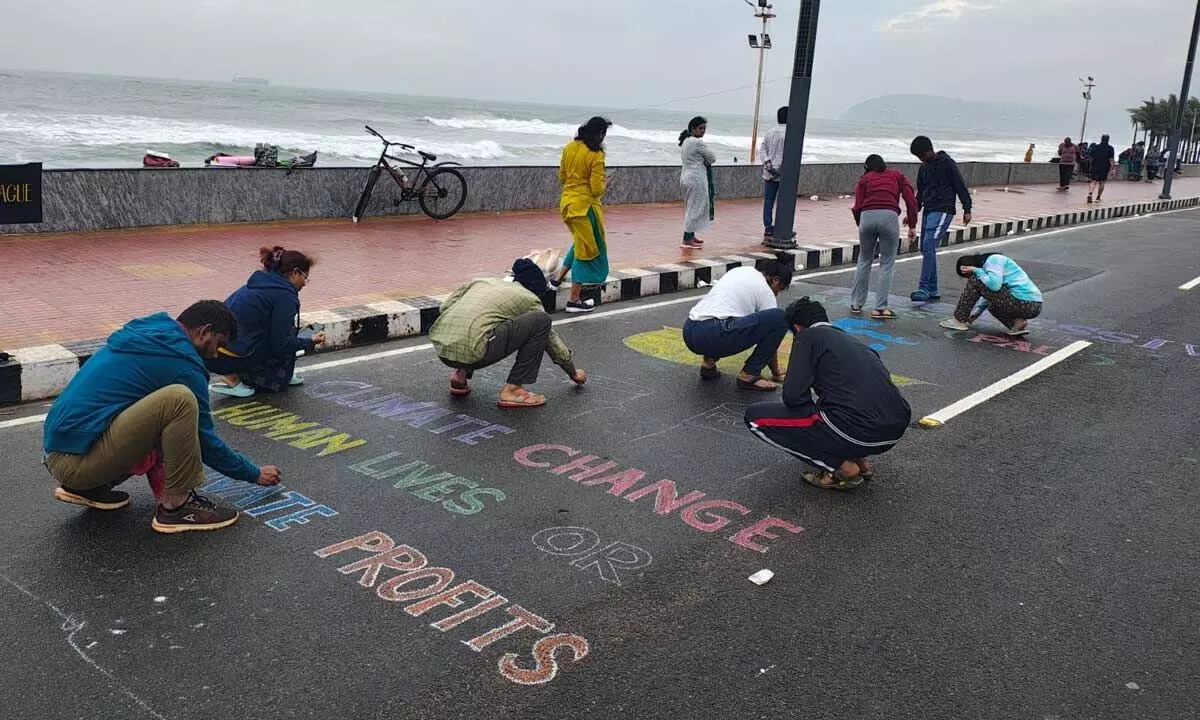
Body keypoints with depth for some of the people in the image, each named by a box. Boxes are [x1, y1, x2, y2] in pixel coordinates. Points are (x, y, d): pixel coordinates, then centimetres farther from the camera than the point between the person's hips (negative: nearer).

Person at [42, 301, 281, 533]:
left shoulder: (145, 334, 14)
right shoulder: (182, 362, -12)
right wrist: (255, 474, 10)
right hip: (76, 460, -10)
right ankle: (176, 507, -12)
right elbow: (205, 440, -3)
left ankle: (86, 487, 15)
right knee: (179, 400, -22)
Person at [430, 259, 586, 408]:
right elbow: (550, 337, 25)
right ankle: (512, 389, 3)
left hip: (440, 349, 7)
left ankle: (461, 374, 18)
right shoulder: (529, 299, 14)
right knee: (541, 321, 4)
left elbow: (445, 306, 19)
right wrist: (573, 372, 37)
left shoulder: (484, 281, 27)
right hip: (468, 351, -7)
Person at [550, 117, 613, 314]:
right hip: (584, 205, -7)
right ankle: (574, 300, 9)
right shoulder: (596, 155, -17)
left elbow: (561, 178, 13)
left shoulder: (570, 147, 4)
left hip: (566, 202, 7)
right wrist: (605, 183, 2)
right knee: (586, 249, 5)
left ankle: (558, 278, 24)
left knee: (581, 243, 28)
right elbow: (597, 190, -17)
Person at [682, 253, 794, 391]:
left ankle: (709, 362, 19)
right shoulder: (766, 292, 7)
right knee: (780, 318, -4)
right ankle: (749, 375, 2)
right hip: (712, 337, -8)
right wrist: (776, 373, 29)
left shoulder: (741, 270, 25)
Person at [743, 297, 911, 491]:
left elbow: (793, 396, -5)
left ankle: (841, 468, 2)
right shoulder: (854, 341, 26)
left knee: (755, 416, 4)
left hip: (857, 433, -8)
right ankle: (860, 460, 18)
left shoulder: (807, 336, 6)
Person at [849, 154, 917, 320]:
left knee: (864, 260, 19)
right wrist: (912, 225, 13)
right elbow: (911, 200, 10)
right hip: (889, 216, -1)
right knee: (887, 264, 8)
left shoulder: (865, 178, 24)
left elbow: (857, 207, 12)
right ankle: (880, 308, 5)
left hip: (867, 216, 1)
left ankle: (856, 304, 22)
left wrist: (860, 225, 28)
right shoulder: (897, 175, 25)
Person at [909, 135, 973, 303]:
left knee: (929, 247, -19)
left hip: (943, 211, -8)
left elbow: (960, 185, -6)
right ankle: (933, 291, 13)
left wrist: (967, 209, -9)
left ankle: (924, 289, -21)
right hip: (928, 211, 8)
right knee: (926, 250, 7)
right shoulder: (924, 167, 16)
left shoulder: (946, 163, -6)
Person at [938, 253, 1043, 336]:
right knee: (992, 305, 35)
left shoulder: (993, 259, -4)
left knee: (975, 281, -4)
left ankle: (959, 321, 2)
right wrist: (971, 317, 26)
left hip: (1024, 303, -10)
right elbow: (988, 296, 30)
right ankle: (1018, 323, 8)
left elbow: (994, 284, -21)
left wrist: (976, 271, -6)